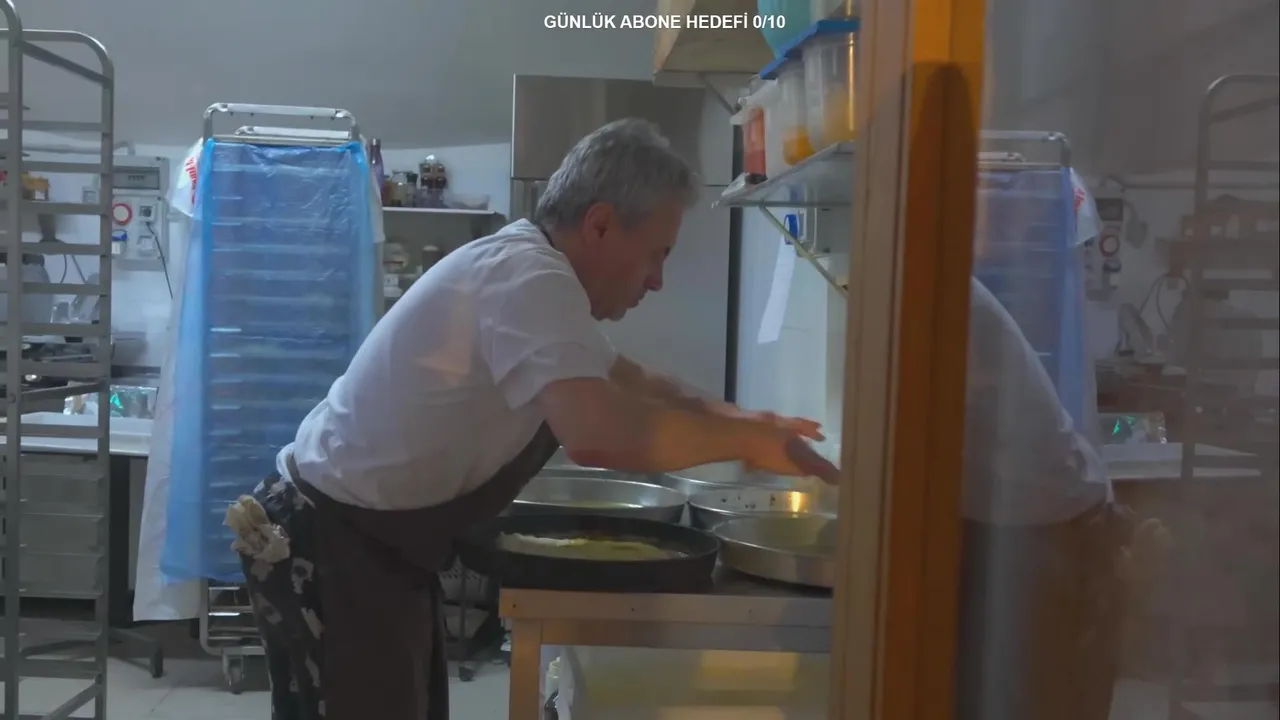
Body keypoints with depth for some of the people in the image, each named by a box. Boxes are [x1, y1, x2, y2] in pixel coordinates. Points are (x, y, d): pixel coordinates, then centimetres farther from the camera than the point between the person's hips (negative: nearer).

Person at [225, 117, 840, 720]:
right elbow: (598, 437, -40)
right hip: (329, 549, -10)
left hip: (372, 544, 10)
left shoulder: (524, 266, 7)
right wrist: (749, 441, -25)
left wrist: (735, 418, 2)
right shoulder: (529, 276, -24)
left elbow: (625, 382, 19)